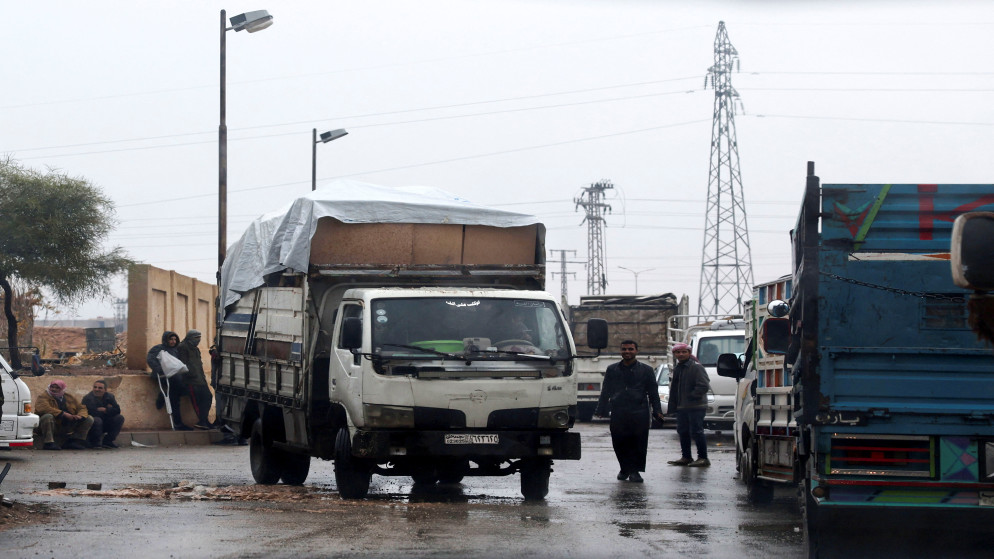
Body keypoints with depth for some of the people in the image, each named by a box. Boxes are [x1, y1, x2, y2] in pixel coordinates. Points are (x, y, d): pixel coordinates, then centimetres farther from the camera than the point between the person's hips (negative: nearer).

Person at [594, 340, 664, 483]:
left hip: (639, 413, -1)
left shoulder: (646, 370, 12)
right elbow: (605, 392, 18)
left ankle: (634, 471, 3)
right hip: (618, 413, 1)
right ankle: (625, 468, 18)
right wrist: (601, 410, 11)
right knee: (619, 443, 0)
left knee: (638, 442, -5)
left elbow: (653, 393, 12)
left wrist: (657, 411, 2)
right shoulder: (612, 370, 16)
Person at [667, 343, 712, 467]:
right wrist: (672, 406, 16)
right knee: (683, 432, 13)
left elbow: (704, 386, -18)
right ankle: (686, 457, 23)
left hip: (696, 407, -9)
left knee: (696, 432, -8)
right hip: (681, 408, 9)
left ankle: (703, 458, -3)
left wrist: (690, 396, -17)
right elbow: (674, 388, 23)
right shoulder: (677, 368, 17)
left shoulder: (696, 367, -11)